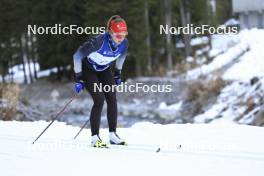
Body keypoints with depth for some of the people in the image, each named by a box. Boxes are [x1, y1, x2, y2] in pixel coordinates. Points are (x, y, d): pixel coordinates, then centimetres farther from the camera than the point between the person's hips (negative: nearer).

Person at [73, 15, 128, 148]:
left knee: (112, 100, -7)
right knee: (99, 100, -18)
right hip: (88, 70, -5)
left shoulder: (124, 43, -20)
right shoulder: (99, 41, -37)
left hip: (105, 70, 5)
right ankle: (95, 138, -13)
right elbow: (77, 55, -26)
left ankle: (113, 135, 3)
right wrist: (78, 78, -22)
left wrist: (118, 74, 12)